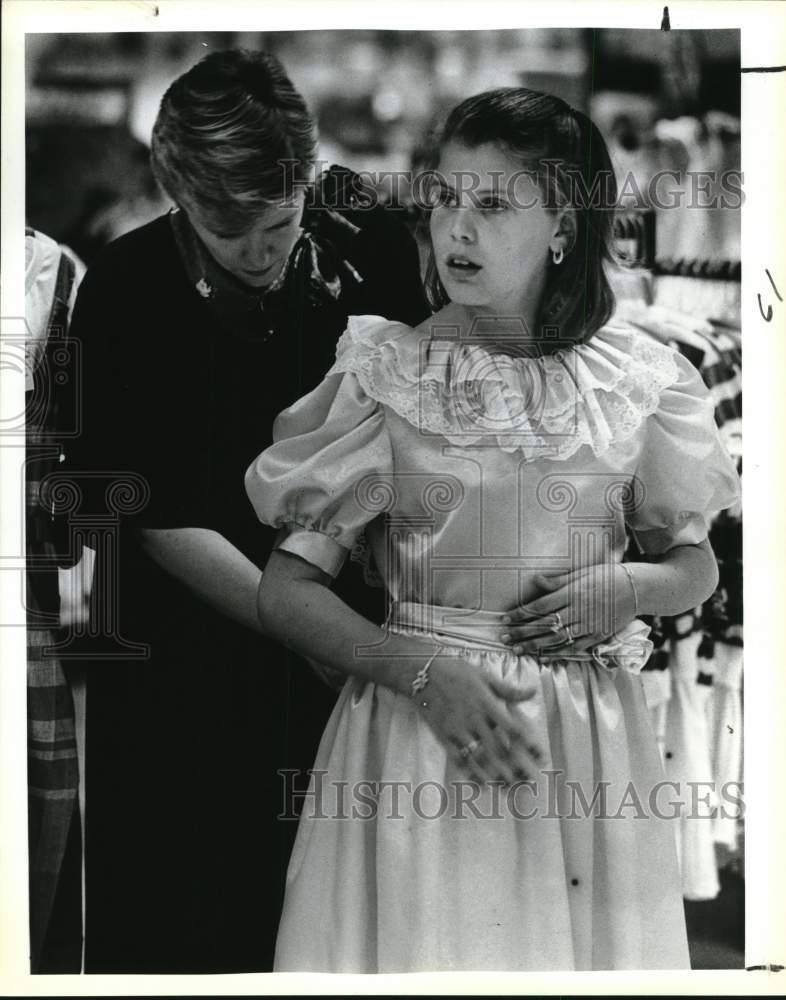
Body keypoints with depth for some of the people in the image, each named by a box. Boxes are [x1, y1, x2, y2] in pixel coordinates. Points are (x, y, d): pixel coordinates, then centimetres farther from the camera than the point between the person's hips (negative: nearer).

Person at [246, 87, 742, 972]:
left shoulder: (632, 383, 1)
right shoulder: (383, 373, -4)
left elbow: (696, 564, 14)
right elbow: (285, 589, -5)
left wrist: (631, 585, -7)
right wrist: (425, 672, -18)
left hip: (589, 750, 2)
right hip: (420, 731, -2)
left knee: (591, 945, 11)